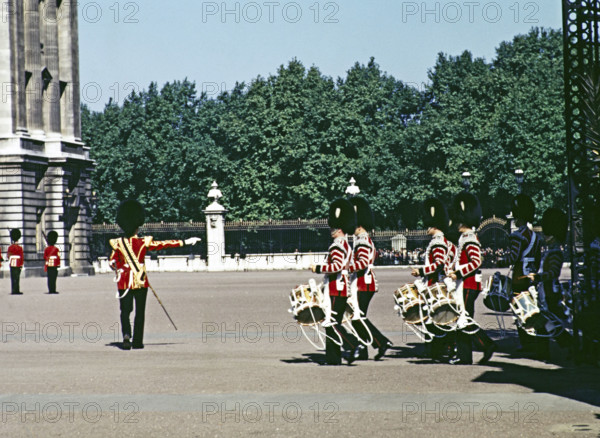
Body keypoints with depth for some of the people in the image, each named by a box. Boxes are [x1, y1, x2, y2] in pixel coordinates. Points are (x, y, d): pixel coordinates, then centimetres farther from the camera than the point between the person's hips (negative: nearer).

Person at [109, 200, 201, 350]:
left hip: (124, 281, 1)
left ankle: (126, 334, -19)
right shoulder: (143, 243, -10)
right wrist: (185, 242, -3)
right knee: (139, 312, 10)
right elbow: (164, 244, -8)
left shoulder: (117, 244, -4)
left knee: (125, 311, 6)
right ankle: (137, 341, 12)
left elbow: (112, 263, 4)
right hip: (141, 281, -1)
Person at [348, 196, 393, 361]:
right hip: (364, 284, 10)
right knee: (358, 319, 10)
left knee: (359, 318, -9)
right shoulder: (365, 239, 16)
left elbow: (363, 262, -26)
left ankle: (382, 342, -9)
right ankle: (363, 351, 11)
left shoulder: (362, 240, -15)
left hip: (363, 286, -10)